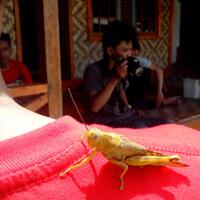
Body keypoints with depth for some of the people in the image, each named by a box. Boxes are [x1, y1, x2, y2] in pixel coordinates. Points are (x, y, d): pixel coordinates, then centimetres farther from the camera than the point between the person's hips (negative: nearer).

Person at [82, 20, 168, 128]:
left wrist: (129, 108, 10)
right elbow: (94, 107, -24)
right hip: (104, 122, -7)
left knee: (165, 124, -1)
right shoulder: (93, 70, -15)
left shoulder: (121, 68, 6)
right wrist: (114, 79, -26)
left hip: (125, 117, 7)